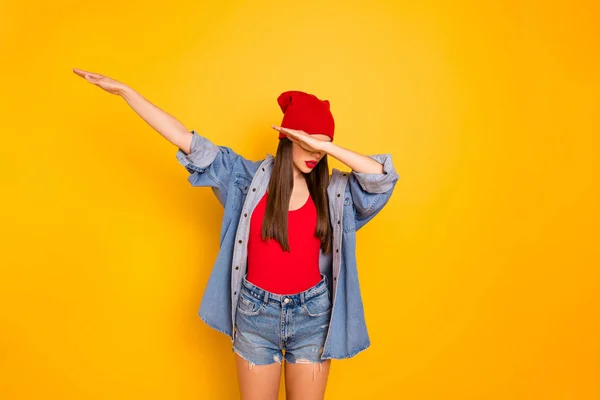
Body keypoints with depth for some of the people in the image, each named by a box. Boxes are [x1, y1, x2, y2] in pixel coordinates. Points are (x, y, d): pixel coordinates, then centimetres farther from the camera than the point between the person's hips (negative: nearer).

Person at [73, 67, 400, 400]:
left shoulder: (334, 191, -3)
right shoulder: (250, 177, -5)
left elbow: (384, 177, -17)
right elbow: (187, 141, -7)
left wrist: (326, 146, -21)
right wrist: (125, 91, -7)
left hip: (312, 315, 1)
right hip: (256, 313, 0)